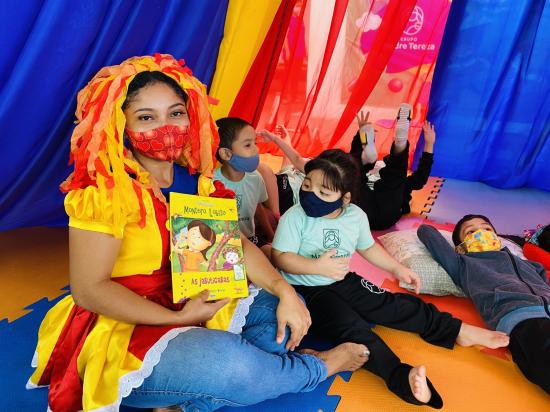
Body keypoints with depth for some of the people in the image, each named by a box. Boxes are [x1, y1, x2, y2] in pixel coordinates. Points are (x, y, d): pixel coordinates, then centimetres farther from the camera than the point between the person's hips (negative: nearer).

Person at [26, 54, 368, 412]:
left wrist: (284, 289, -15)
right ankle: (319, 368, 3)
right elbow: (89, 289, -18)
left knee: (279, 312, 3)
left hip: (194, 306, 7)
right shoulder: (104, 191, -19)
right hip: (121, 329, -7)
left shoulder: (193, 178, 0)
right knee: (230, 362, -30)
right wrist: (178, 318, -20)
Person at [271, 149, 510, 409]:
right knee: (350, 325, -27)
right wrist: (318, 267, -28)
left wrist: (397, 268, 12)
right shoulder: (295, 217, -17)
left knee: (392, 305, -4)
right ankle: (402, 377, -41)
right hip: (306, 290, -5)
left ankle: (458, 331, 4)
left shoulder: (356, 216, -3)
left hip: (343, 281, 5)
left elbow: (368, 247, 14)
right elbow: (280, 258, -19)